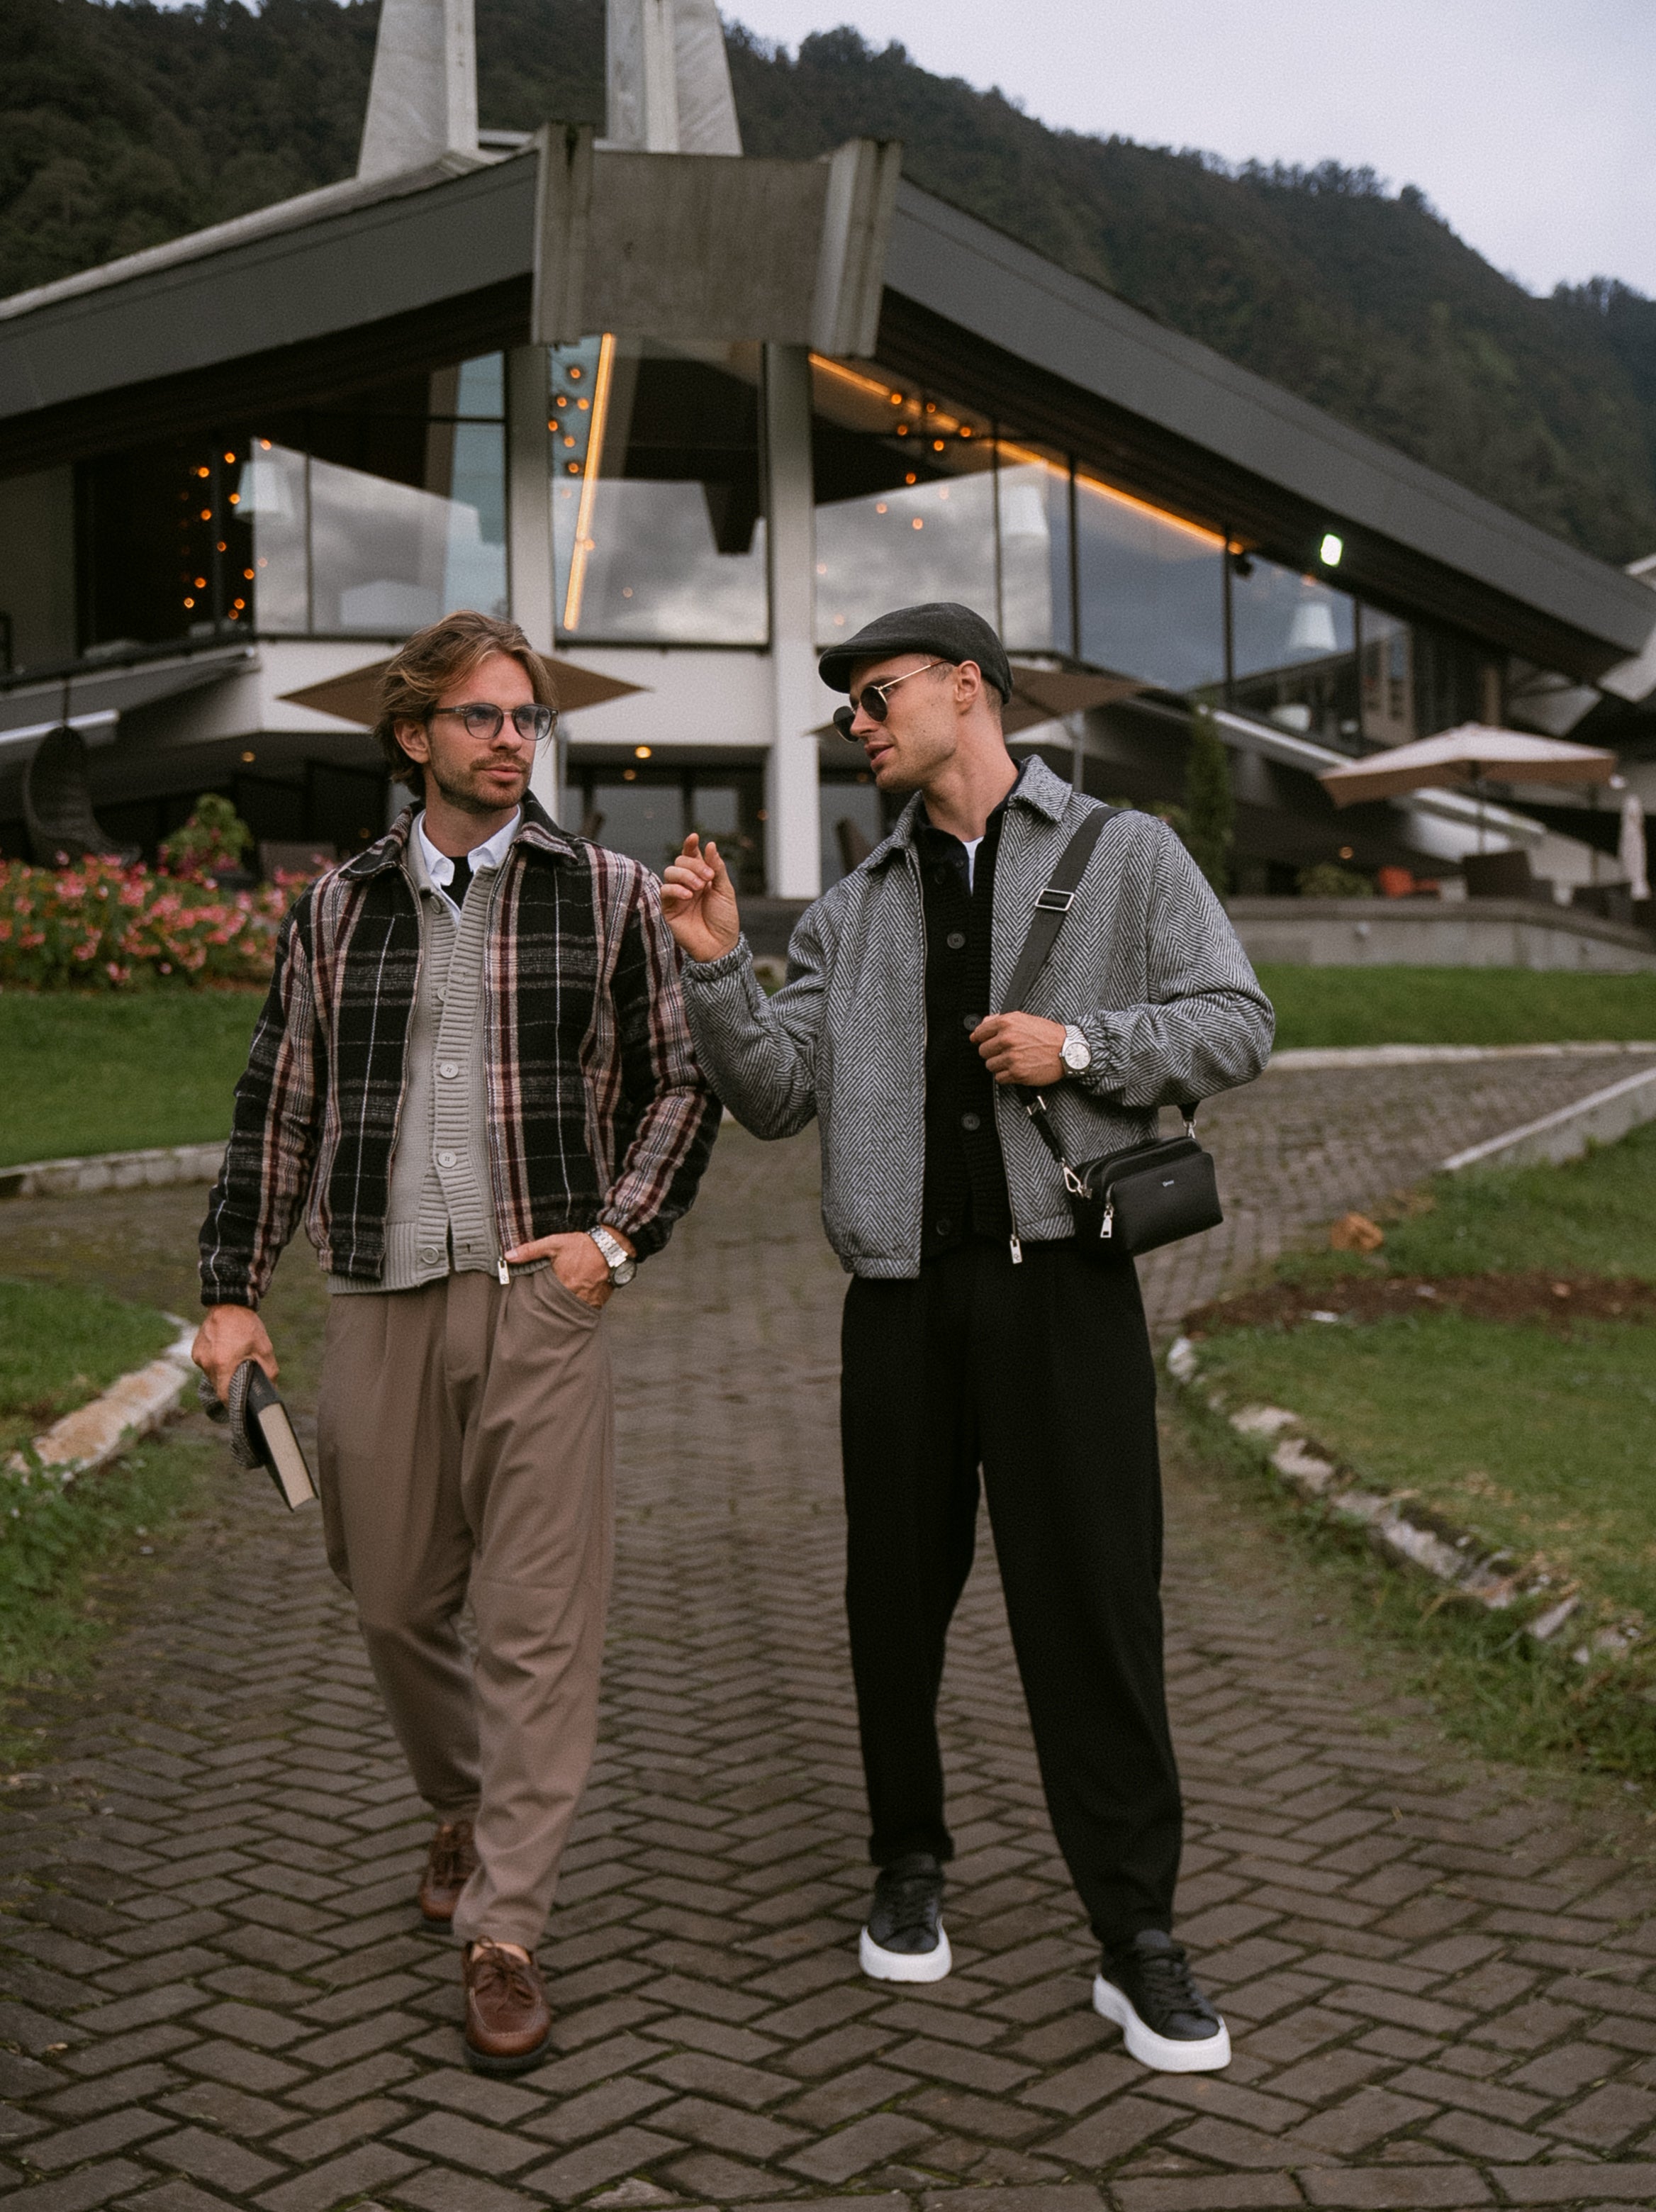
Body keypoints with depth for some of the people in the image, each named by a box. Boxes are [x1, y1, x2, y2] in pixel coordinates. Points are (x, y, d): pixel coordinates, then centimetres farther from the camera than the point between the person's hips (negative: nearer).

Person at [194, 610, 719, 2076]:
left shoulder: (607, 895, 5)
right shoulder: (339, 910, 11)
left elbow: (679, 1084, 8)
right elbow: (278, 1110, 14)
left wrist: (618, 1234, -5)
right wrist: (233, 1289, 9)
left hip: (541, 1299, -2)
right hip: (381, 1300, 3)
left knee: (538, 1624, -4)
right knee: (396, 1599, 13)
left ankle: (503, 1932, 5)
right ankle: (462, 1809, 39)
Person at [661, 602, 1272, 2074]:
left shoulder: (1127, 857, 7)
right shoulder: (855, 912, 16)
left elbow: (1236, 1025, 2)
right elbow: (777, 1097, 10)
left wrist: (1081, 1046, -12)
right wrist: (717, 968, -4)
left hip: (1063, 1277, -3)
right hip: (906, 1289, 4)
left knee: (1095, 1607, -5)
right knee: (899, 1598, 9)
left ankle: (1139, 1941, 5)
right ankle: (910, 1870, 28)